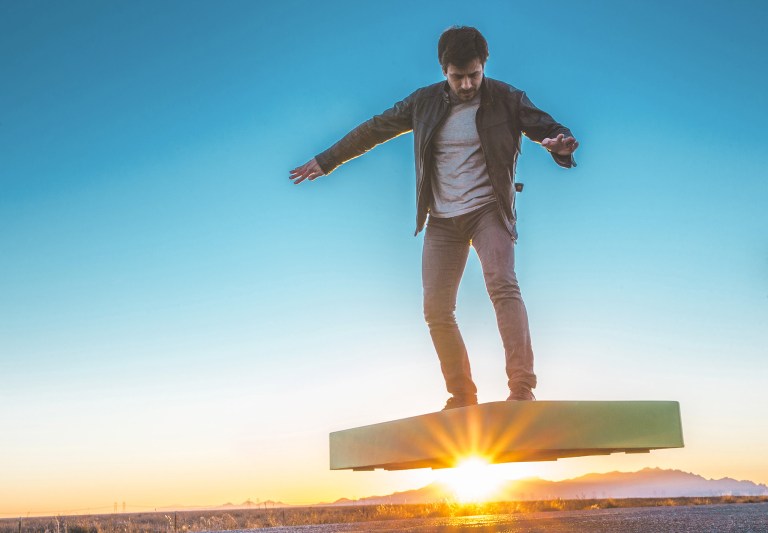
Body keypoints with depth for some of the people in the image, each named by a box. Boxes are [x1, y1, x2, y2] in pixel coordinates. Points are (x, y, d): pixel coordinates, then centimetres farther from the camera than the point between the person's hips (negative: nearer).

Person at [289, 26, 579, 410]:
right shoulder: (425, 102, 6)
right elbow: (374, 129, 15)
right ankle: (462, 396, 11)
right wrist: (325, 160, 20)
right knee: (436, 309, -1)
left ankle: (522, 387, -29)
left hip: (487, 210, -3)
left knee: (502, 285, -26)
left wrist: (561, 144, -28)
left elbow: (547, 128, -2)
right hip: (442, 219, 4)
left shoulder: (505, 99, -1)